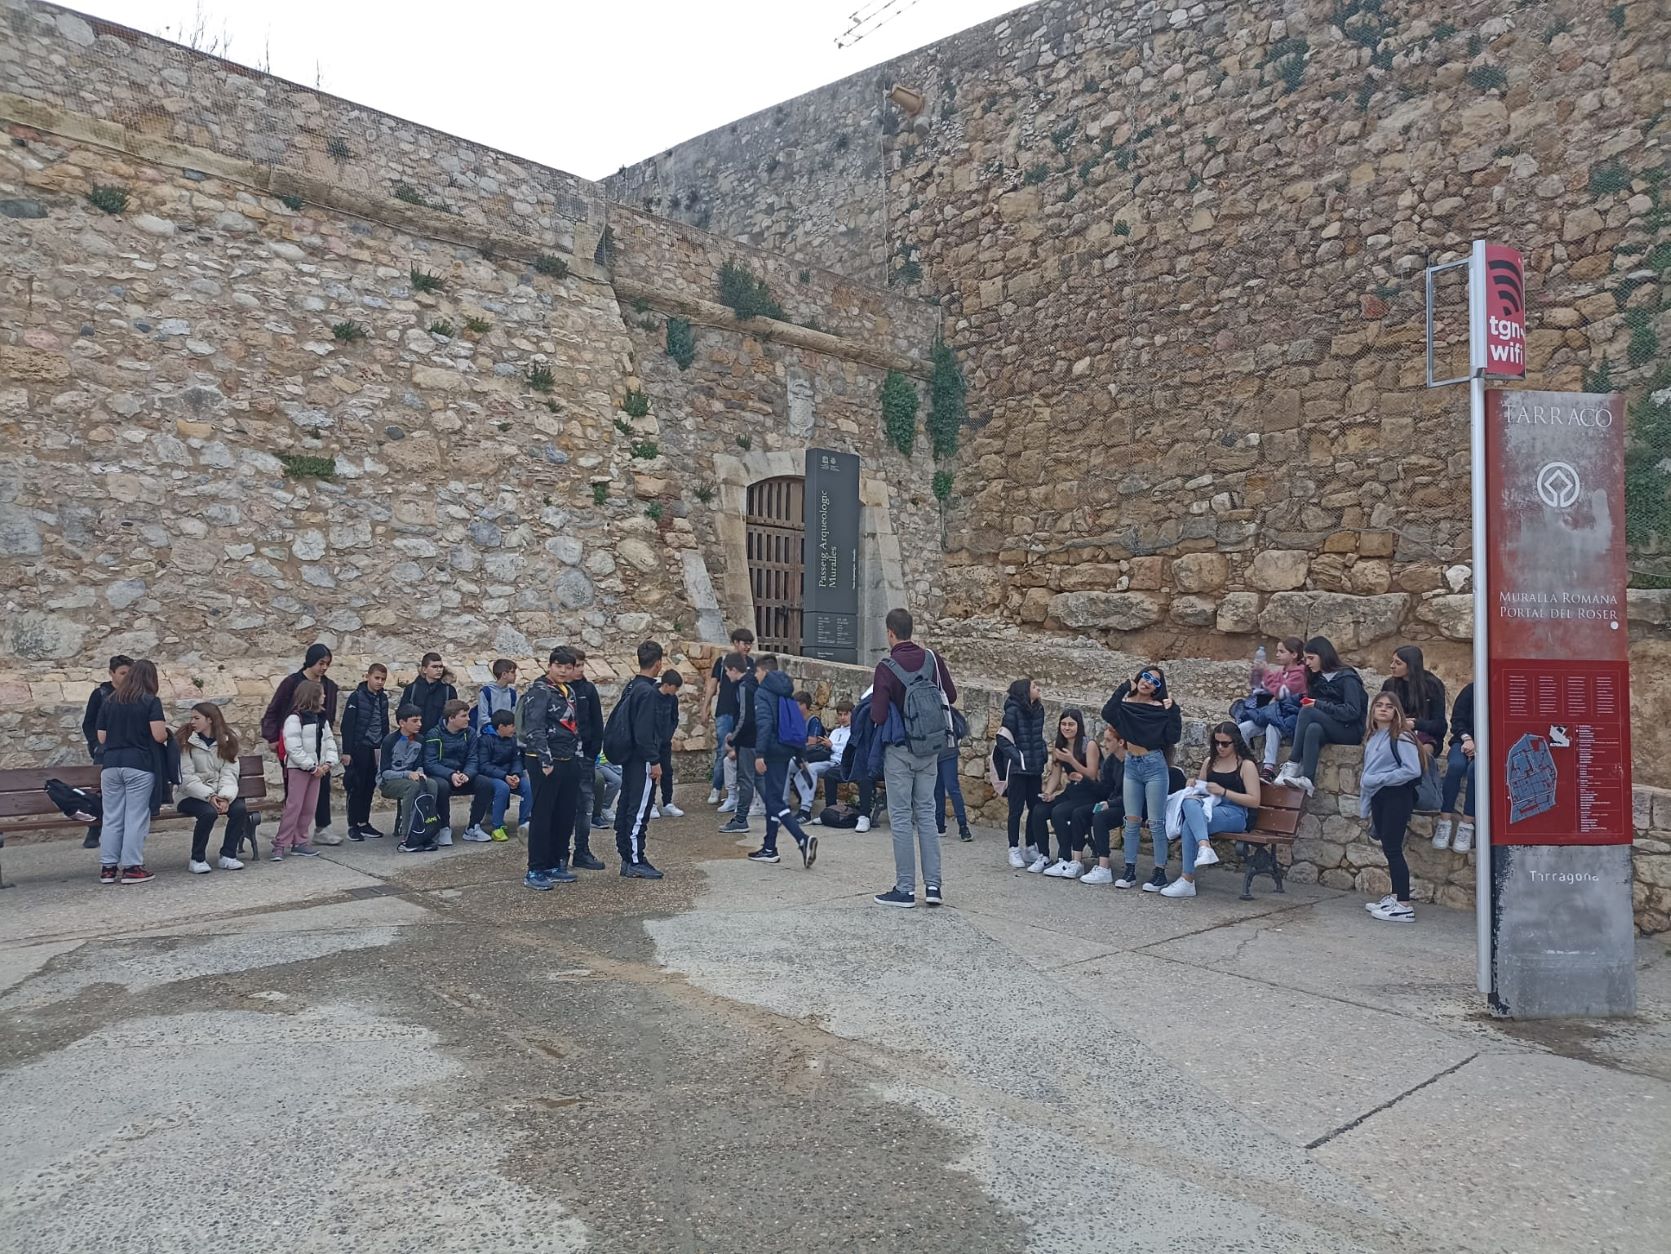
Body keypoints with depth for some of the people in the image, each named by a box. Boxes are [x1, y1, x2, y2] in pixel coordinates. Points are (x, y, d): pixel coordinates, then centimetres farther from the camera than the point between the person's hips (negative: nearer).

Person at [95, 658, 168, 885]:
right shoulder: (151, 702, -4)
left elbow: (101, 738, 12)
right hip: (139, 766, -4)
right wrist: (166, 730, 9)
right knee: (136, 818, 1)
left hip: (110, 765, 4)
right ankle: (132, 867, 3)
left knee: (111, 818, 10)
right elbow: (159, 735, -12)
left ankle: (108, 867, 13)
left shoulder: (109, 702, 10)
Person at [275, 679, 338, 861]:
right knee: (293, 806, -8)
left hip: (317, 769, 7)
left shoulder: (322, 718, 12)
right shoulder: (295, 718, -12)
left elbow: (330, 741, 11)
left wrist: (328, 763, -4)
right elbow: (293, 748, -17)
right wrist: (312, 766, -16)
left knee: (309, 807, 8)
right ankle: (280, 844, -3)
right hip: (298, 768, -7)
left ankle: (299, 842, 16)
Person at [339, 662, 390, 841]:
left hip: (376, 749, 5)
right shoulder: (356, 697, -8)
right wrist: (346, 751, -14)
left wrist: (386, 748, 13)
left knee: (370, 786, 8)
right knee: (356, 787, 0)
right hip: (359, 748, -5)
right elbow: (347, 725, -10)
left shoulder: (383, 698, 9)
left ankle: (364, 823, 17)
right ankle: (353, 826, 6)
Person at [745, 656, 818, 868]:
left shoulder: (763, 692, -9)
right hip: (788, 750, 8)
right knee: (774, 797, 16)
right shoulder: (786, 693, 16)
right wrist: (799, 753, 22)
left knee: (775, 801, -7)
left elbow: (764, 723, -21)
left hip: (774, 750, -8)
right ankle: (769, 848, 21)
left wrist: (759, 754, -23)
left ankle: (803, 839, -24)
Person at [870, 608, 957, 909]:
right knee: (926, 814, 12)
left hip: (899, 751, -4)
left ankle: (905, 889, 7)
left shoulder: (886, 668, -16)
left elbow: (878, 716, -19)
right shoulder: (932, 659, -1)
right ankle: (933, 885, 12)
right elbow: (951, 696, 7)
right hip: (930, 750, 5)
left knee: (901, 818, 3)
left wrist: (875, 705, 3)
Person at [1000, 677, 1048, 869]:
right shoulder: (1013, 711, -12)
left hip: (1035, 768, 6)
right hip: (1018, 769, -6)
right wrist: (1018, 758, -17)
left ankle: (1031, 848, 21)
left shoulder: (1038, 710, 8)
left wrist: (1045, 757, 9)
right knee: (1016, 809, 1)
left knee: (1035, 808, 10)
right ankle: (1014, 850, 9)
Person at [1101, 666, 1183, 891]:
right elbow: (1107, 714, -18)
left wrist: (1172, 712, -18)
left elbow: (1173, 738, -12)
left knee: (1156, 822, 0)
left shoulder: (1160, 708, -4)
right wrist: (1123, 689, -13)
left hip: (1154, 766, -3)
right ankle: (1129, 870, 16)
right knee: (1132, 821, 9)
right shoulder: (1125, 704, 4)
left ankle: (1160, 872, 8)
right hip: (1131, 766, 3)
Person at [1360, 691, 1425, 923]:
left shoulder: (1401, 737, -10)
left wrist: (1378, 779, -18)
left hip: (1397, 796, -8)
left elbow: (1413, 770, -20)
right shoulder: (1373, 738, 13)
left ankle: (1404, 906, -5)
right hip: (1377, 797, 8)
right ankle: (1395, 896, 22)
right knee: (1388, 848, 13)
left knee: (1393, 848, -8)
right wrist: (1365, 805, 14)